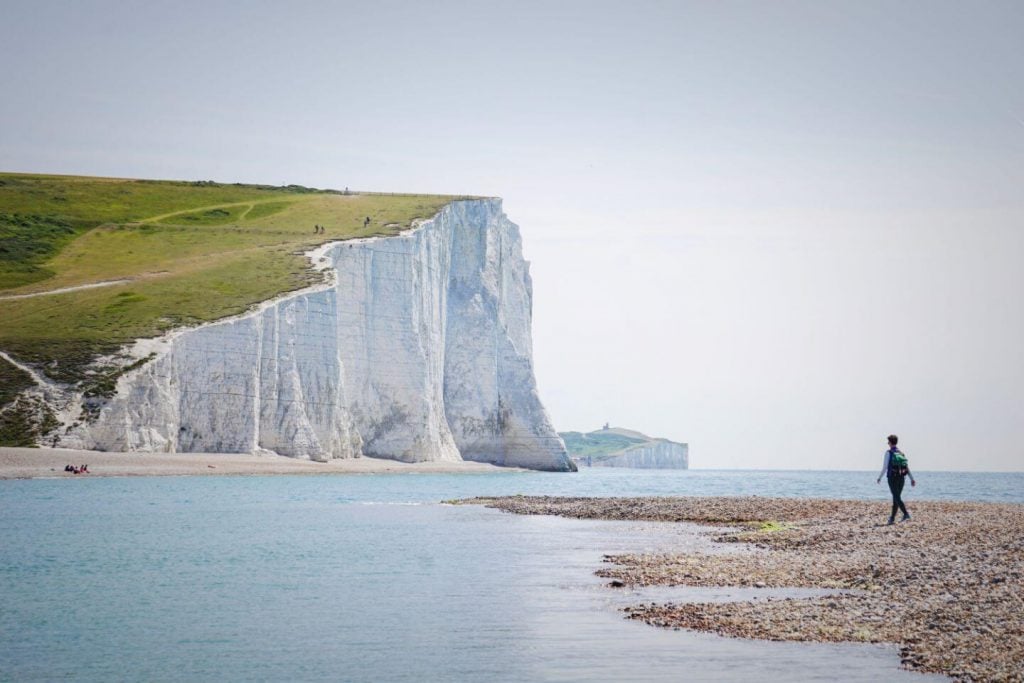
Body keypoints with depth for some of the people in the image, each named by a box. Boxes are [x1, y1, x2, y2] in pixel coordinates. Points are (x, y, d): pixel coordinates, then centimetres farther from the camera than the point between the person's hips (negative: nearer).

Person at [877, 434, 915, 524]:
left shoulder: (888, 453, -6)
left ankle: (906, 514, -27)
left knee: (897, 498, -9)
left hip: (892, 478, -6)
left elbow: (885, 467, -9)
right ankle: (892, 518, 13)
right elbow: (907, 467, 6)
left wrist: (879, 478, 1)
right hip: (901, 479, 6)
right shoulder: (902, 453, 11)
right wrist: (912, 479, 4)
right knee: (896, 498, 11)